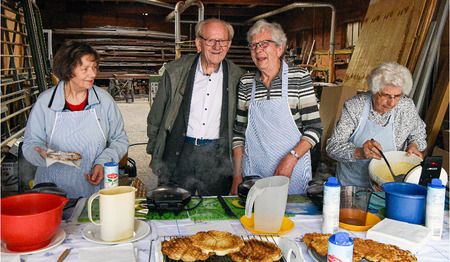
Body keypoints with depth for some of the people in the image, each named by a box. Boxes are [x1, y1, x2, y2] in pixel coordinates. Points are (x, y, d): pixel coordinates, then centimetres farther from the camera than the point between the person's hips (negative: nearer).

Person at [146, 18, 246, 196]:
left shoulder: (237, 77, 3)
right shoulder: (175, 71, 0)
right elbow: (156, 117, 7)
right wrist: (155, 154, 7)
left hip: (217, 157, 1)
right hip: (178, 154, 0)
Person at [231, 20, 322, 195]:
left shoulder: (299, 77, -5)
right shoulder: (246, 83, 3)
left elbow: (315, 128, -6)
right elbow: (239, 131, 7)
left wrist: (292, 157, -20)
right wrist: (237, 175, 2)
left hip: (292, 171, -2)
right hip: (254, 170, 2)